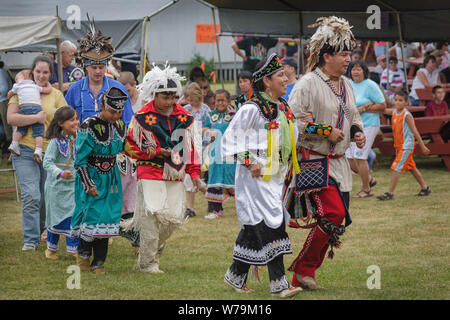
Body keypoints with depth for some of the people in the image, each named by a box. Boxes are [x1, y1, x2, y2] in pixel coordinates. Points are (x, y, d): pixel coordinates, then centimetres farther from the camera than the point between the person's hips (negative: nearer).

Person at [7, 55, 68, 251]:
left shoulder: (56, 95, 9)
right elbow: (11, 118, -9)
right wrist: (36, 118, -15)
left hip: (50, 152, 3)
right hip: (25, 151, -2)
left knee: (47, 196, 12)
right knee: (31, 196, -13)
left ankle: (42, 228, 37)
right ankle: (30, 239, -9)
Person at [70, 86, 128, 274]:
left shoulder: (121, 127, 3)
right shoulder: (89, 127, -15)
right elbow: (80, 159, -14)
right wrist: (89, 185, -16)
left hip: (111, 179, 5)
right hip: (91, 177, -5)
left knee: (107, 216, 3)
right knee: (92, 214, -11)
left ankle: (98, 262, 10)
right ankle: (83, 252, 13)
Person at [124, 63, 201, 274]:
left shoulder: (184, 117, 8)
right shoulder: (142, 118, -3)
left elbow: (192, 146, 16)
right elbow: (129, 146, 0)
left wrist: (194, 172, 8)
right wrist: (153, 152, -12)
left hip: (175, 177, 4)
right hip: (150, 175, -4)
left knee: (173, 218, 0)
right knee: (151, 217, -11)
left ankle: (154, 252, 23)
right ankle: (147, 262, -2)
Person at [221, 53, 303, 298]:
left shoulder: (283, 107, 13)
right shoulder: (252, 109, -13)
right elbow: (231, 137, -11)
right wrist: (249, 162, -15)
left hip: (274, 176, 8)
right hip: (256, 177, -8)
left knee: (255, 227, 11)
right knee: (270, 225, -11)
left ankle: (236, 275, 21)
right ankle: (278, 284, -11)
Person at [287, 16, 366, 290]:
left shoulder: (346, 85, 13)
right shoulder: (308, 84, -11)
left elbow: (353, 116, 27)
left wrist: (358, 133, 6)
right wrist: (325, 132, -17)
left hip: (338, 162, 8)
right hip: (314, 161, -8)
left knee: (336, 217, 4)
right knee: (333, 213, -18)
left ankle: (301, 277, 13)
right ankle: (303, 268, -2)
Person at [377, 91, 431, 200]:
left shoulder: (406, 115, -16)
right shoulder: (394, 112, 5)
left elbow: (414, 131, -15)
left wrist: (422, 146, -12)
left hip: (406, 146, -8)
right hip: (398, 146, 8)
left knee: (396, 168, -12)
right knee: (411, 167, 18)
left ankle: (390, 193, -10)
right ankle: (425, 188, 30)